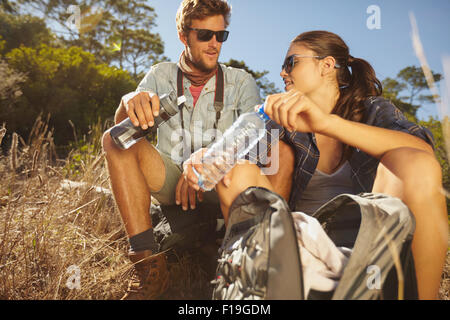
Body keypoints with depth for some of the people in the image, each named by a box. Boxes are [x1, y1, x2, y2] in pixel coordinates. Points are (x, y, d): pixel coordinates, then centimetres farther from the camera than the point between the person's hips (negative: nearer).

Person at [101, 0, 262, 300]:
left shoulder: (241, 81, 6)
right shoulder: (161, 75, 9)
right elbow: (123, 124, -5)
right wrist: (130, 101, -31)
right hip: (171, 182, 2)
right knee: (116, 139, -21)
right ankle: (148, 262, -28)